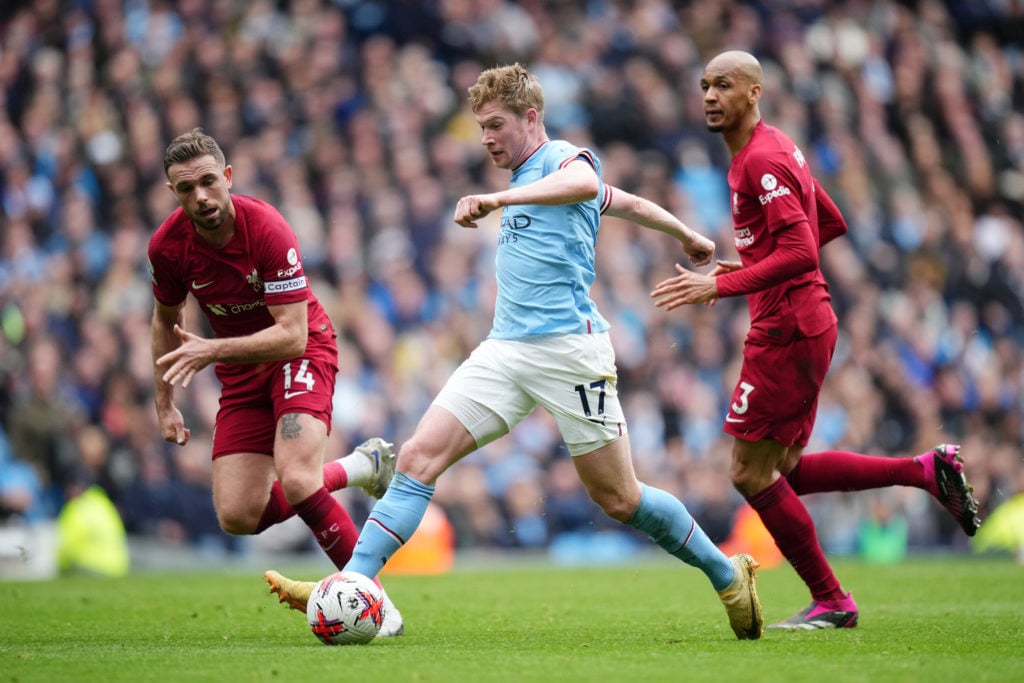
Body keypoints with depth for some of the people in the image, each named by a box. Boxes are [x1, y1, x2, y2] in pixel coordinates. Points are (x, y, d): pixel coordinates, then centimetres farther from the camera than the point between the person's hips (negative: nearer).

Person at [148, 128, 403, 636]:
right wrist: (164, 404, 8)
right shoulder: (167, 246, -13)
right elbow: (166, 319, 9)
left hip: (302, 352, -5)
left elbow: (292, 335, -30)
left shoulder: (266, 228, -28)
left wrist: (212, 350, -39)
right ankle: (357, 468, 15)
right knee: (237, 516, -6)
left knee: (295, 480, -29)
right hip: (240, 371, 5)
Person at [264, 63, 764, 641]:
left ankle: (728, 575, 20)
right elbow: (628, 202, 35)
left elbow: (586, 185, -32)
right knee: (420, 457, -10)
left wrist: (497, 199, -44)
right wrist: (687, 235, 50)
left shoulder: (565, 156, -4)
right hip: (505, 349, 8)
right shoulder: (525, 178, 22)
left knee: (618, 499, 0)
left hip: (569, 348, -8)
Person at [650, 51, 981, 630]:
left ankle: (831, 602, 5)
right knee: (785, 471, 14)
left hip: (787, 331, -10)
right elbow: (832, 224, 24)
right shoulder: (776, 149, 16)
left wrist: (721, 286, -23)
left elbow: (800, 253, -24)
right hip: (805, 324, 10)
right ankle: (927, 470, 13)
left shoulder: (763, 159, -16)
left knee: (752, 473, -3)